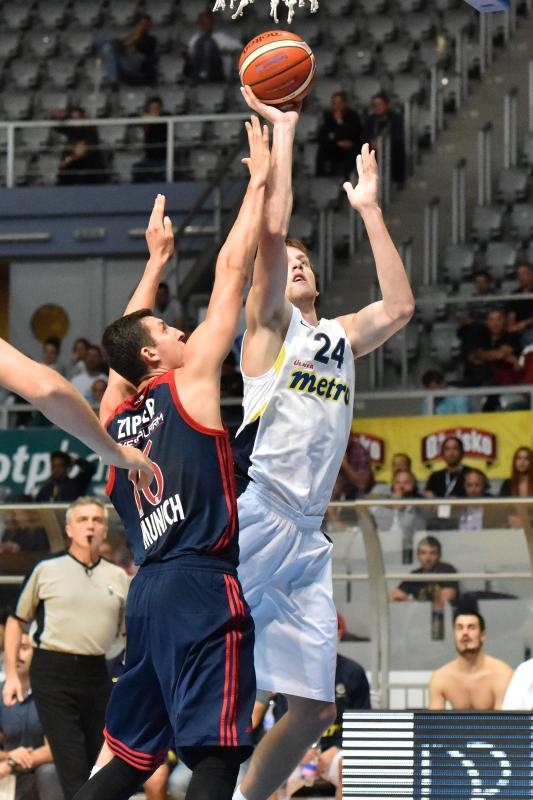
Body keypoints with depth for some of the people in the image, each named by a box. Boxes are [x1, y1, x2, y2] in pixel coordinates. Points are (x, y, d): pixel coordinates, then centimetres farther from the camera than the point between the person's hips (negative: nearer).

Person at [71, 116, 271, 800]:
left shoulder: (114, 413, 15)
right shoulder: (188, 383, 0)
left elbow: (125, 335, 35)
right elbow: (232, 269, 2)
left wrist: (157, 258, 44)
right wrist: (258, 182, 10)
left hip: (149, 590, 8)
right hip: (203, 585, -7)